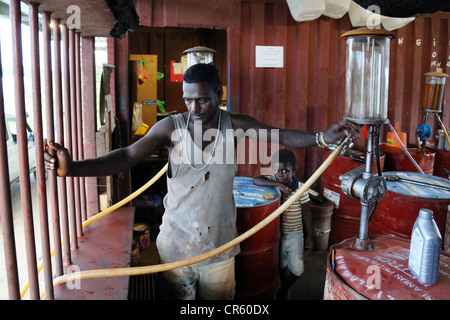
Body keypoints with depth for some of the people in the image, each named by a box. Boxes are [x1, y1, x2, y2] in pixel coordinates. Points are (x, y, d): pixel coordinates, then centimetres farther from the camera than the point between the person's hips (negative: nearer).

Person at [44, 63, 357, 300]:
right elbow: (128, 156, -20)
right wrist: (73, 168, -33)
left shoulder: (236, 125, -7)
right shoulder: (171, 126, -11)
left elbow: (282, 136, -9)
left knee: (219, 296, 19)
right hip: (176, 245, 0)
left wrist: (322, 137, -26)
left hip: (219, 247, 1)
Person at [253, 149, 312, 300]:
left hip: (295, 235, -1)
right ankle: (285, 291, 44)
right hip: (276, 234, 1)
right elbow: (255, 180, -29)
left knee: (297, 270, 3)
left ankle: (284, 289, 32)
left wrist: (309, 237, -2)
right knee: (282, 266, 18)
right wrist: (277, 184, -39)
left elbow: (306, 213, -6)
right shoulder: (272, 180, -10)